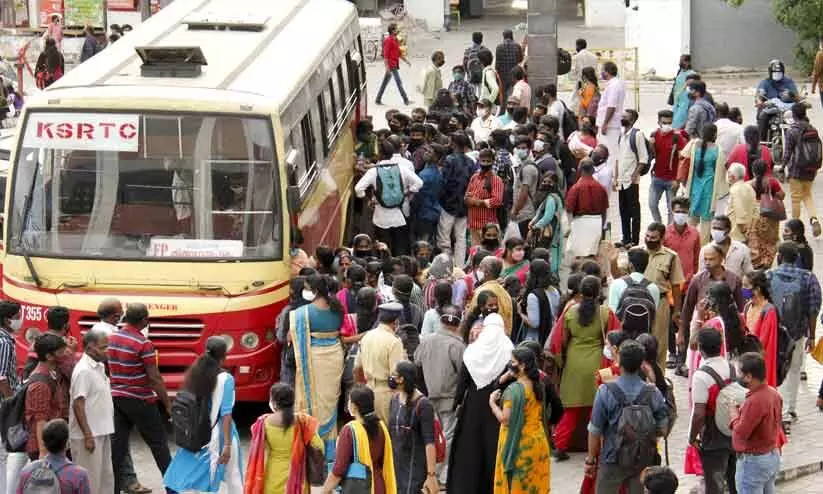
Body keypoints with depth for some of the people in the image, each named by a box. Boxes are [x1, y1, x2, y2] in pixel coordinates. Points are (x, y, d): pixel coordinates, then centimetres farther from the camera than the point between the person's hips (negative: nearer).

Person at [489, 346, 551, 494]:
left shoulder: (514, 389, -18)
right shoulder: (537, 386, 5)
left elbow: (505, 419, -21)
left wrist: (492, 402, -4)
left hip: (519, 445, -7)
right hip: (538, 442, 7)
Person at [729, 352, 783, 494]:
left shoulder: (754, 401, -28)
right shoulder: (773, 393, 1)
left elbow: (740, 434, -23)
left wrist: (735, 414, -5)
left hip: (754, 461, -9)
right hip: (773, 455, 9)